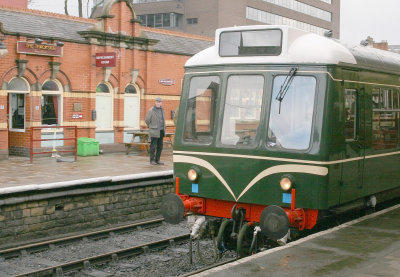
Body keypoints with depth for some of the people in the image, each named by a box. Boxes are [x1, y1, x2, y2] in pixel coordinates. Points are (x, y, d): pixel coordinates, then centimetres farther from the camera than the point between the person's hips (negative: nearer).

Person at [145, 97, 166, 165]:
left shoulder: (162, 110, 11)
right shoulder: (151, 110, -9)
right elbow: (147, 120, -3)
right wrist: (151, 128, 7)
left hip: (161, 131, 6)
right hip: (154, 132, -6)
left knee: (160, 146, 7)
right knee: (153, 146, -3)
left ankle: (157, 160, 14)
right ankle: (152, 160, 4)